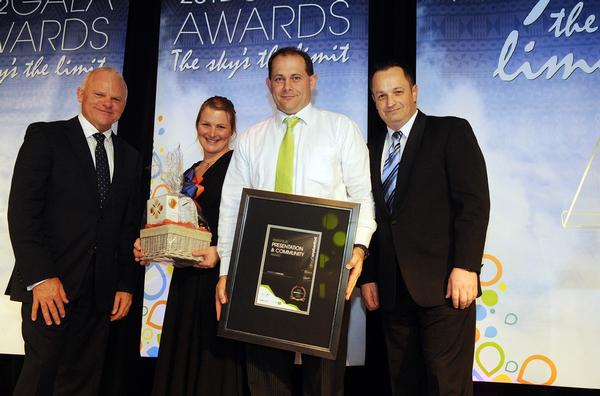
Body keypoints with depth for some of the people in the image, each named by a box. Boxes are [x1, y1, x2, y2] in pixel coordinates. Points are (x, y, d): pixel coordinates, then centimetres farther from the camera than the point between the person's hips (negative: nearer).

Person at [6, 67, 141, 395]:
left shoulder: (129, 157, 16)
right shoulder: (45, 136, 1)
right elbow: (22, 210, -8)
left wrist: (126, 285, 7)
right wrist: (41, 276, -16)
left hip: (101, 290, 4)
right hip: (49, 284, -4)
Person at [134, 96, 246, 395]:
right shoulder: (190, 173, 17)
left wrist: (219, 251, -25)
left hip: (221, 274, -7)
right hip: (187, 277, 7)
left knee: (215, 355, -1)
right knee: (181, 356, 13)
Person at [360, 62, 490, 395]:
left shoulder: (452, 132, 1)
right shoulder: (374, 149, 17)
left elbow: (475, 202, -8)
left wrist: (466, 267, -16)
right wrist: (369, 276, 11)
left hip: (443, 284, -5)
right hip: (393, 290, 5)